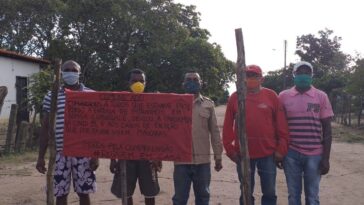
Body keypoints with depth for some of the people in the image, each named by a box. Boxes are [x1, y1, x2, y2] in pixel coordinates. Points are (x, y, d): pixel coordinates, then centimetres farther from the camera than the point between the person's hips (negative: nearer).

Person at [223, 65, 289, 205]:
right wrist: (230, 150, 0)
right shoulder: (235, 97, 2)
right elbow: (228, 127, 4)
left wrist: (281, 150, -2)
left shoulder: (271, 96, 0)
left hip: (268, 154, -1)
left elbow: (282, 126, 0)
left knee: (269, 193, 9)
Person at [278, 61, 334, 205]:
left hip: (315, 154, 0)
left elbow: (327, 129, 1)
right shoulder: (283, 96, 2)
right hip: (291, 153, 1)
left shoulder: (321, 97, 1)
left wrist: (326, 158, -3)